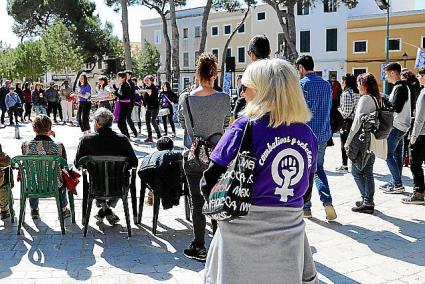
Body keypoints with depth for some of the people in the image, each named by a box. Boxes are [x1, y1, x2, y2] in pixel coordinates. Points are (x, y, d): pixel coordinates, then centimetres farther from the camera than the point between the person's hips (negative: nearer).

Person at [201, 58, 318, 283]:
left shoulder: (247, 126, -16)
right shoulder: (307, 134, -2)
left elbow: (210, 184, -13)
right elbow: (305, 185, 9)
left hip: (243, 232, -4)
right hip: (290, 233, 4)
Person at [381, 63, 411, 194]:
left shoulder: (400, 88, -16)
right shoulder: (402, 86, 16)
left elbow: (396, 108, -22)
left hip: (397, 126, -10)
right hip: (399, 125, 10)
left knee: (388, 154, -8)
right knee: (397, 155, 12)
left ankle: (398, 184, -6)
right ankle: (396, 182, 18)